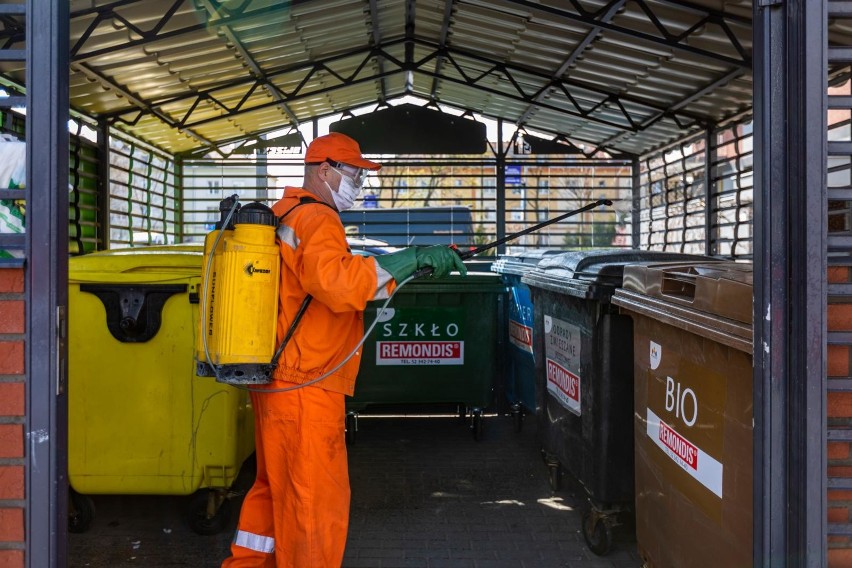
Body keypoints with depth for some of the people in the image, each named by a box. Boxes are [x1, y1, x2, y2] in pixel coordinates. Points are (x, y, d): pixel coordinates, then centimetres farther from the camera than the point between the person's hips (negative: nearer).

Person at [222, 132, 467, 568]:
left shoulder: (285, 216, 17)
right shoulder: (317, 219, -14)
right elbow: (337, 283, -32)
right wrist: (412, 259, -29)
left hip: (277, 380, 10)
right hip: (305, 386, -10)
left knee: (275, 485, 22)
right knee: (316, 498, -1)